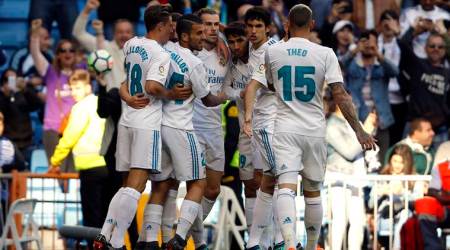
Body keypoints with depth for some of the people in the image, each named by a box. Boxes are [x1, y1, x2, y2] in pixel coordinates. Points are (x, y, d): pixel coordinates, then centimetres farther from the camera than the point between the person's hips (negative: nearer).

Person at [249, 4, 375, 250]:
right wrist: (359, 130, -9)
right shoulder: (325, 54, -4)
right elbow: (340, 94, -10)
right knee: (312, 191, 16)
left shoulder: (272, 52, 0)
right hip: (314, 130, 1)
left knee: (286, 186, -13)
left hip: (285, 129, -1)